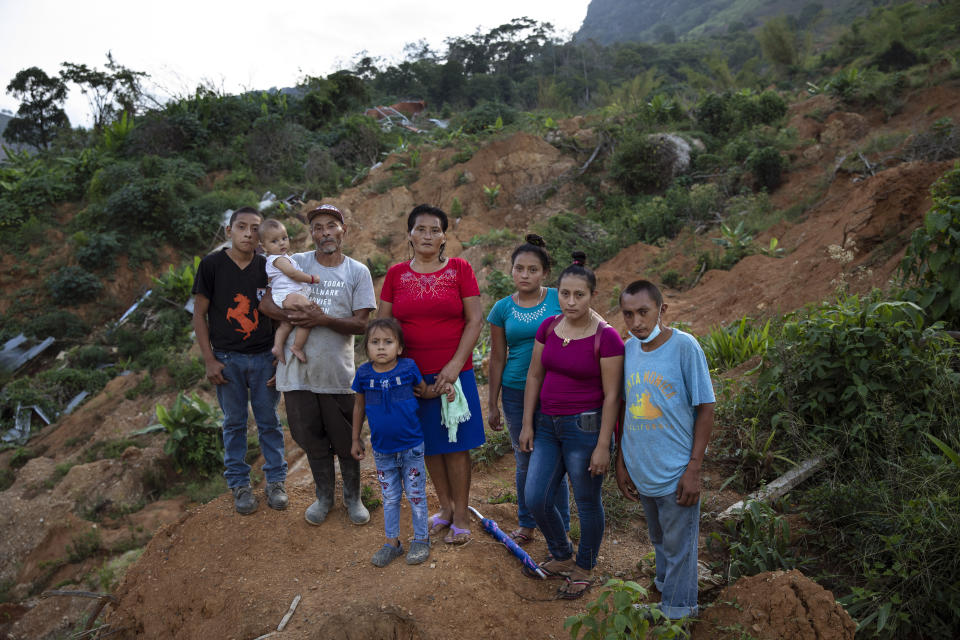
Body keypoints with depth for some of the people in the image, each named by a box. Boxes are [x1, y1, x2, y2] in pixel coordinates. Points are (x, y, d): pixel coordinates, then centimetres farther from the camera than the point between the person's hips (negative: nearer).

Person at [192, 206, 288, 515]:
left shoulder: (267, 267, 2)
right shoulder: (212, 265, -3)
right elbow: (199, 314, -1)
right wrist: (209, 360, -5)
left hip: (264, 357, 1)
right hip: (227, 359, -1)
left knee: (269, 421, 8)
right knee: (234, 423, 9)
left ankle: (276, 481, 22)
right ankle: (239, 484, 22)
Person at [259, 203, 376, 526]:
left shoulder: (358, 272, 1)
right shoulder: (295, 263, 4)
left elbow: (362, 324, -6)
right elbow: (266, 302, 1)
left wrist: (323, 319, -20)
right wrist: (292, 316, -20)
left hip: (338, 372, -1)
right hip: (298, 370, 1)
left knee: (346, 441, 9)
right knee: (312, 439, 13)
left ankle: (353, 498, 30)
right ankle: (324, 497, 33)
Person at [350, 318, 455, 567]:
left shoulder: (408, 368, -10)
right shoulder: (364, 374, -6)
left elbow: (424, 391, 7)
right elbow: (359, 407, 7)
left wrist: (443, 389, -13)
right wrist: (356, 439, 12)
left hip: (411, 446, -2)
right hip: (382, 450, 2)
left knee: (416, 495, 10)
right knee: (390, 498, 15)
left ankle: (421, 539, 27)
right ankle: (392, 542, 30)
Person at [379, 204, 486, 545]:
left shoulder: (459, 269, 0)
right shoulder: (396, 274, 6)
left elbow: (475, 320, -4)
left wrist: (455, 364, -13)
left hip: (453, 372, -2)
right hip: (412, 375, 2)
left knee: (455, 445, 2)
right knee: (428, 445, 11)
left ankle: (461, 516, 16)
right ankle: (445, 507, 28)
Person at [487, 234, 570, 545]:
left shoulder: (559, 300, -4)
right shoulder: (503, 308, 1)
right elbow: (497, 358, 6)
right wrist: (492, 404, 7)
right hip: (517, 392, 2)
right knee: (525, 461, 14)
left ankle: (560, 530, 23)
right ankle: (526, 525, 31)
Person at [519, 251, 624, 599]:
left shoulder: (606, 337, -15)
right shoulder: (548, 327, 2)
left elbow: (612, 395, -13)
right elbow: (534, 376, 8)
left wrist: (603, 445, -14)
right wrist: (527, 424, 8)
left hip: (585, 427, -6)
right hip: (548, 424, 6)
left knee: (587, 503, 10)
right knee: (535, 499, 10)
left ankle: (584, 569, 33)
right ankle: (562, 557, 35)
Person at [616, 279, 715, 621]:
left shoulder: (685, 347, -15)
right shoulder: (627, 349, -1)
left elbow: (705, 409, -11)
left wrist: (694, 468, -13)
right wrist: (621, 462, 10)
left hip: (676, 473, -5)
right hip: (641, 471, 5)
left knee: (678, 548, 9)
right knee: (659, 542, 23)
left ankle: (677, 614, 26)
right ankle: (663, 592, 43)